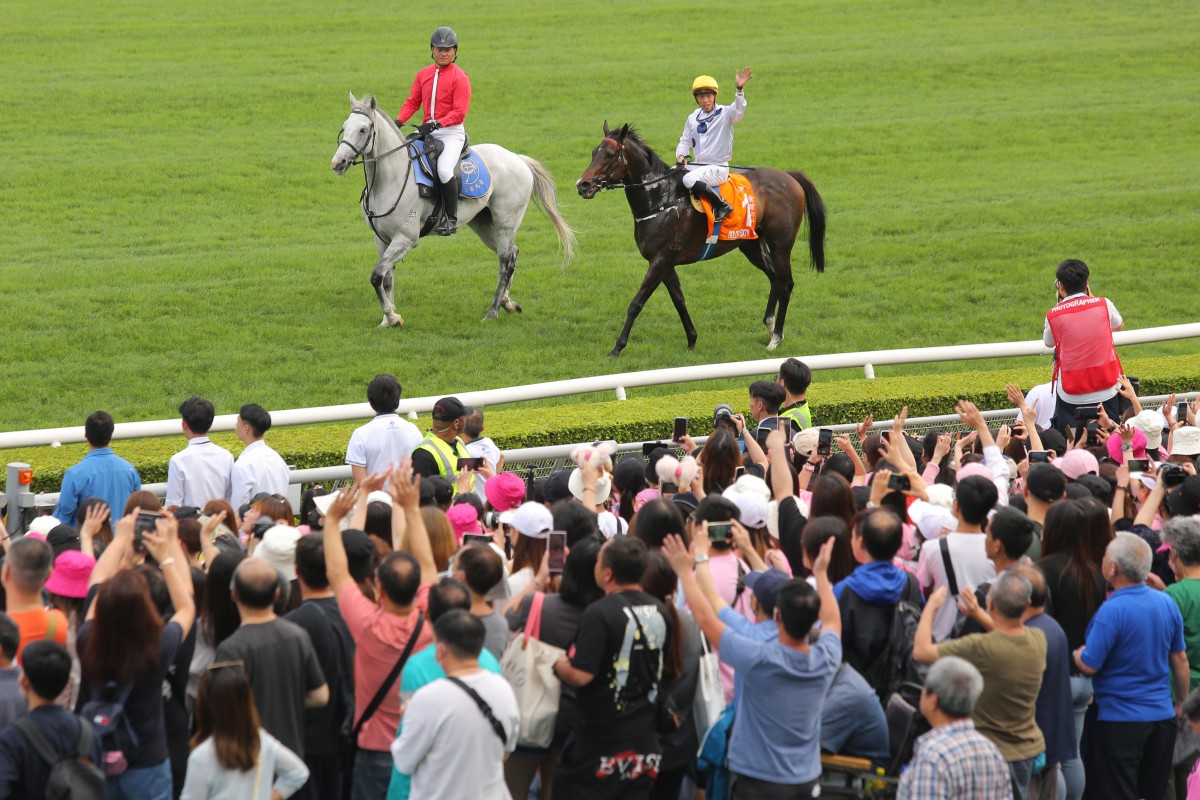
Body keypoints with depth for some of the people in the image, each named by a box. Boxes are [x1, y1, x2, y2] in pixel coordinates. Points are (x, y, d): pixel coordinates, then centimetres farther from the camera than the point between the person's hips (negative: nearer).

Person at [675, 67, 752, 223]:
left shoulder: (725, 114, -6)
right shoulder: (692, 118, 11)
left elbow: (738, 111, -28)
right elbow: (684, 141, 18)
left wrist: (739, 90, -44)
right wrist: (681, 156, -4)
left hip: (718, 168, -7)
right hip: (698, 165, 7)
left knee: (689, 179, -32)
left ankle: (722, 205, -20)